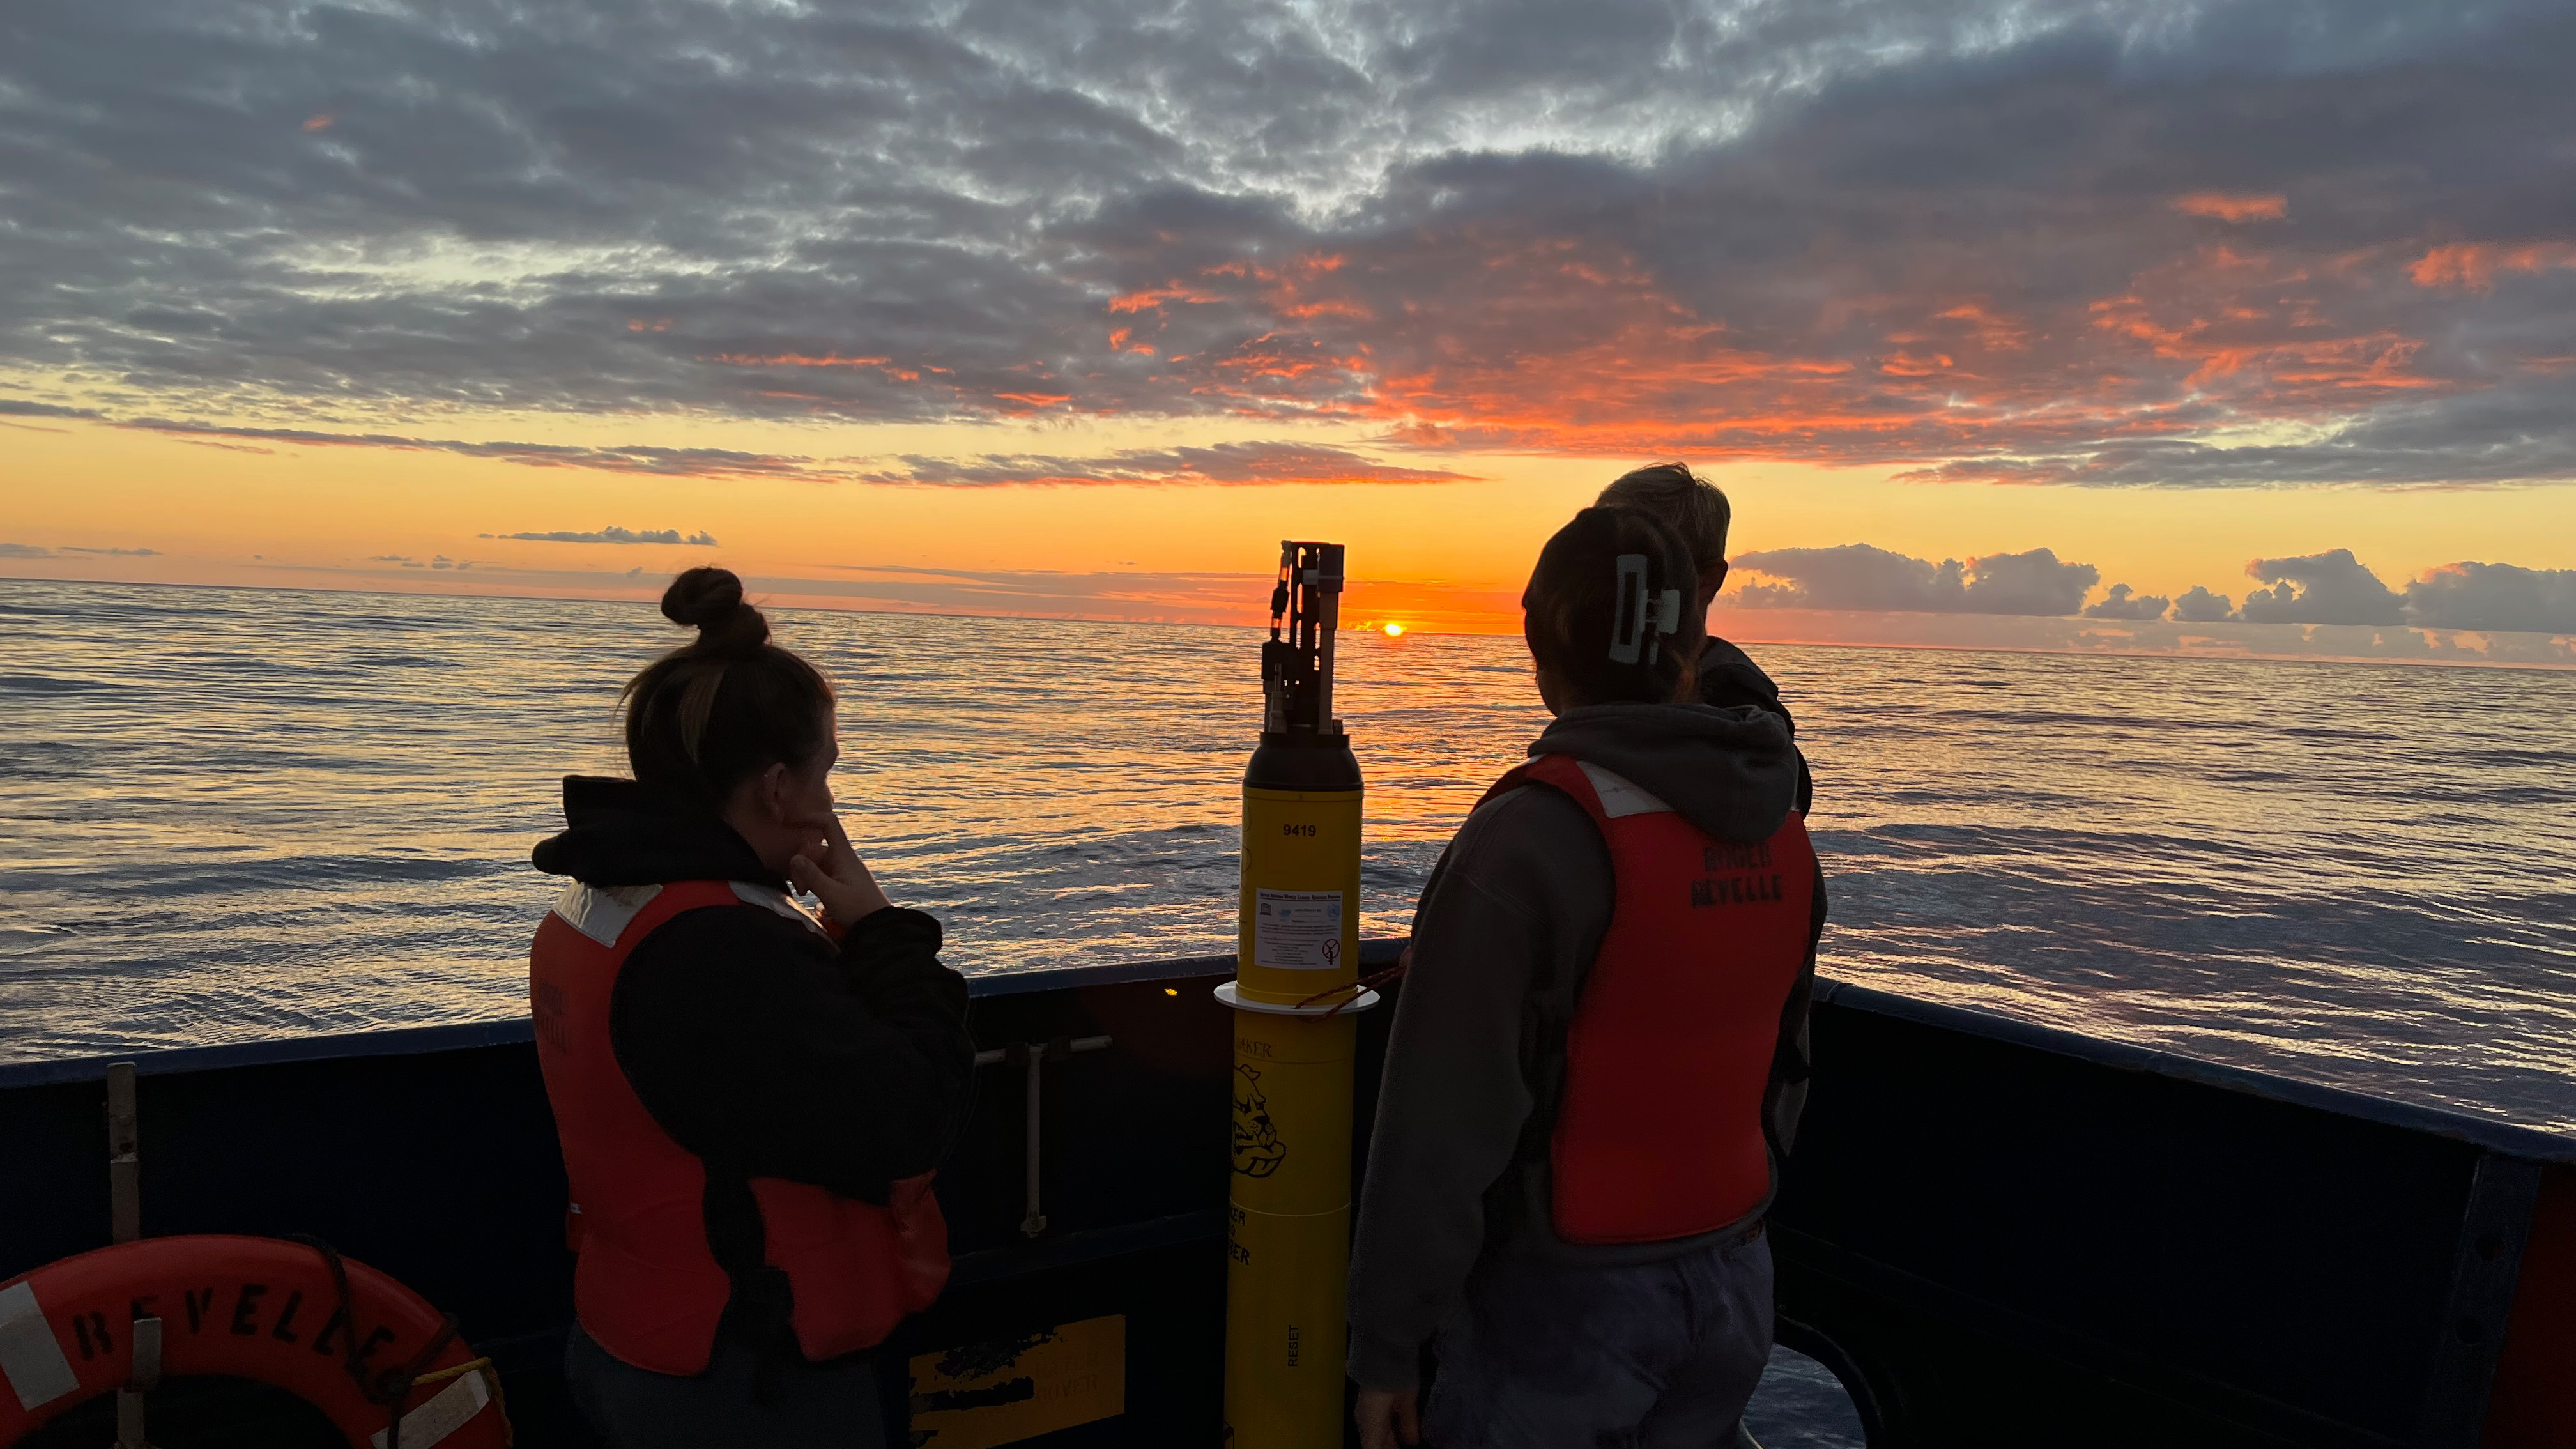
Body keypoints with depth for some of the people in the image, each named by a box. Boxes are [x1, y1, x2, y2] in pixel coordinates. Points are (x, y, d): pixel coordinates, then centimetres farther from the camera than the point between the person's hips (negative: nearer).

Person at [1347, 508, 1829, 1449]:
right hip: (1734, 1290, 7)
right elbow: (1780, 1068, 9)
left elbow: (1442, 1125, -22)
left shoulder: (1524, 843, -23)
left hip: (1565, 1301, -6)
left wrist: (1384, 1347, -12)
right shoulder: (1779, 833, 0)